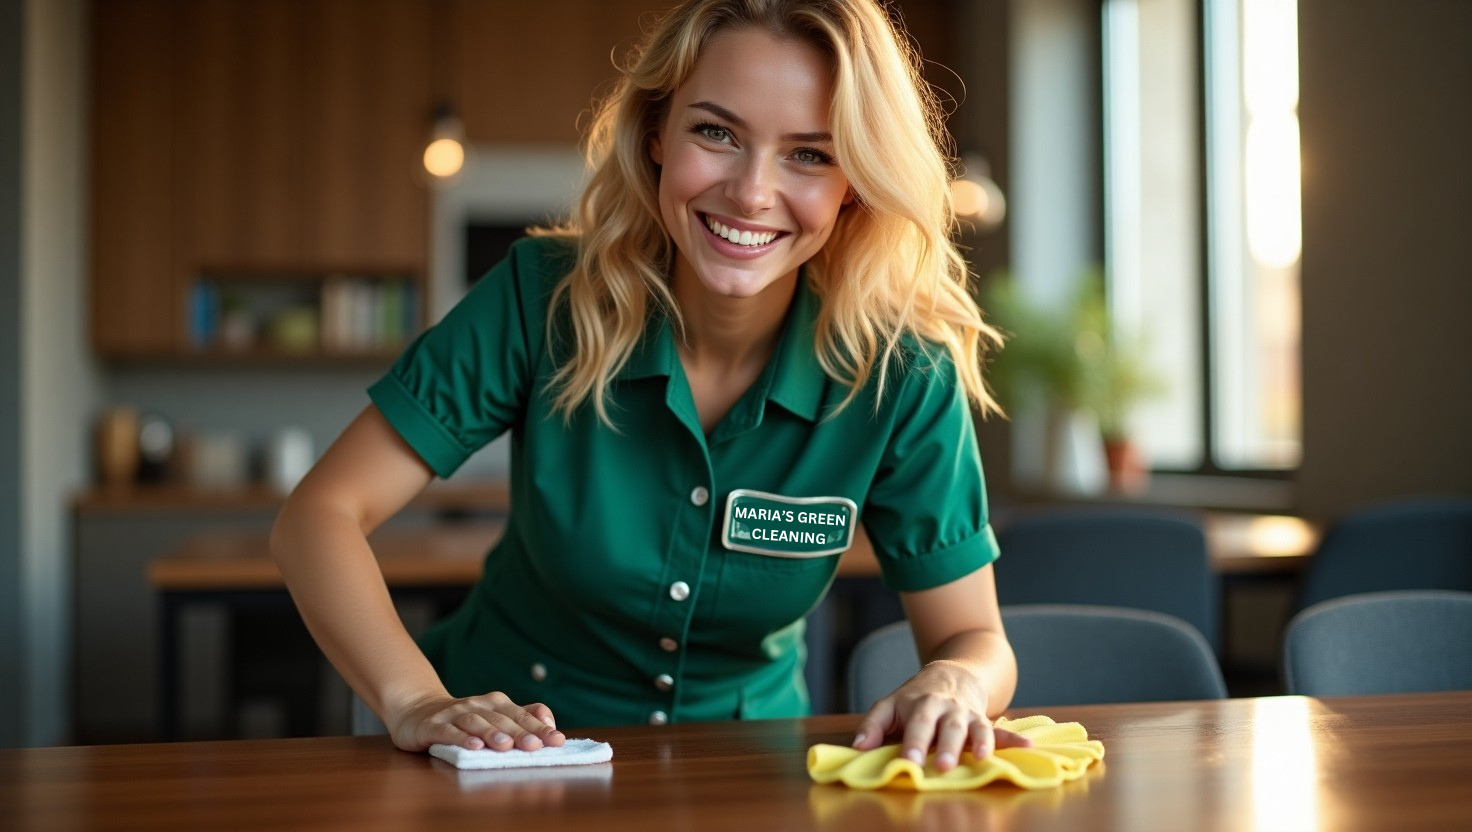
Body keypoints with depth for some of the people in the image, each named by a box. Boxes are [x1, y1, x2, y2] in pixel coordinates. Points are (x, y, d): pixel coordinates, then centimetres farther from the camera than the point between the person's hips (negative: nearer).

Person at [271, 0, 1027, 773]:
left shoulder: (899, 374, -15)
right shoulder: (544, 299, -16)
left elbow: (975, 641, -8)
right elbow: (321, 512, -15)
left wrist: (953, 685, -32)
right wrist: (415, 702, -32)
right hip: (511, 745, -2)